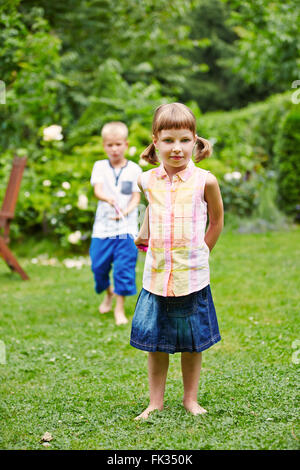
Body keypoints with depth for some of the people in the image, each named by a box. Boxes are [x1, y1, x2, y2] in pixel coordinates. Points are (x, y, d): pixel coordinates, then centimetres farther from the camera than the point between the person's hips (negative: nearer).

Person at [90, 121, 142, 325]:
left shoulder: (134, 169, 2)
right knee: (99, 265, 6)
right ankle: (109, 293, 36)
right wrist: (108, 199, -33)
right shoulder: (100, 166, 4)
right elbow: (97, 190, -11)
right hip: (103, 226, 2)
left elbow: (136, 197, -2)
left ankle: (120, 309, 6)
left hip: (127, 227, -1)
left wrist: (126, 211, -22)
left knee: (124, 268, -5)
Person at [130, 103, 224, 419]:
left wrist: (200, 254, 6)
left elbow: (217, 220, 6)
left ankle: (190, 398, 25)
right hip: (156, 275, 2)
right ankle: (156, 401, 19)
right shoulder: (147, 180, 0)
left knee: (192, 343, 9)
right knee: (154, 343, 7)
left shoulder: (204, 181, -8)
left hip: (192, 276, -2)